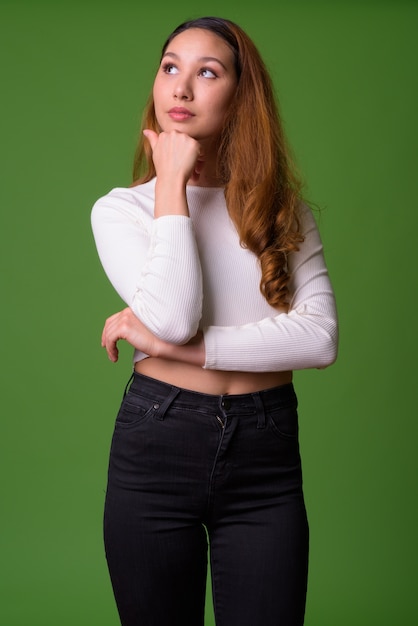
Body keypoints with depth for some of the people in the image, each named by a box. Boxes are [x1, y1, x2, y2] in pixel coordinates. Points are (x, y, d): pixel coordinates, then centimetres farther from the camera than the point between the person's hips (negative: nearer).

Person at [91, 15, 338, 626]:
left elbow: (320, 338, -9)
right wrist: (173, 183, -10)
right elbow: (175, 317, -16)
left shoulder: (284, 211, 6)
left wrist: (182, 348, -16)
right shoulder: (120, 209, 1)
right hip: (156, 440, 0)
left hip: (266, 458, 1)